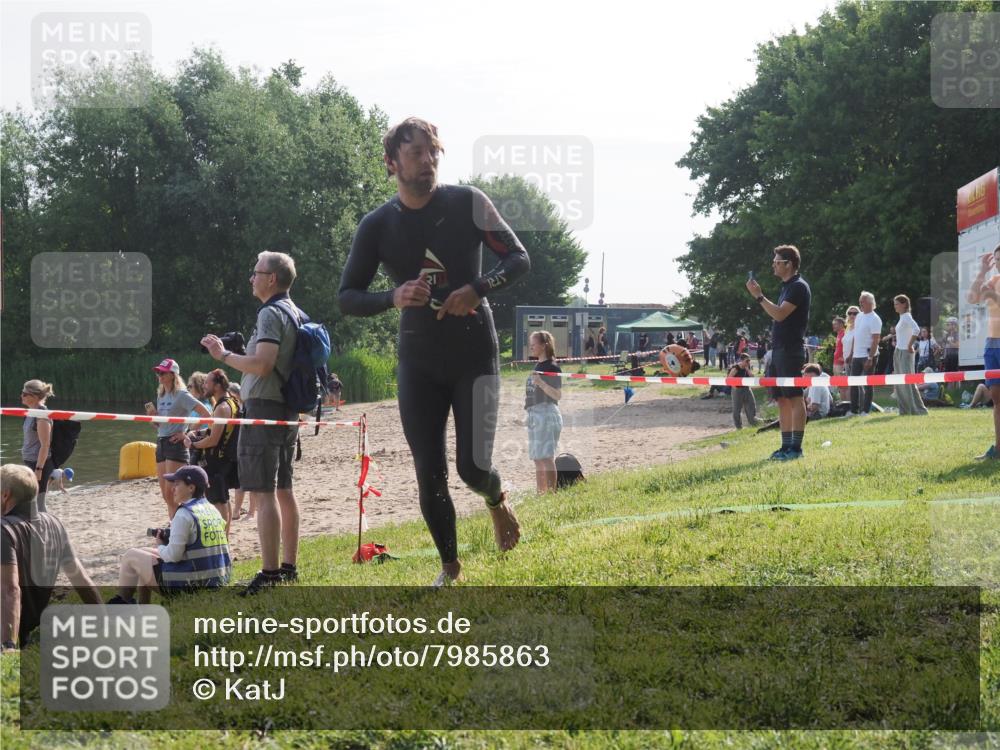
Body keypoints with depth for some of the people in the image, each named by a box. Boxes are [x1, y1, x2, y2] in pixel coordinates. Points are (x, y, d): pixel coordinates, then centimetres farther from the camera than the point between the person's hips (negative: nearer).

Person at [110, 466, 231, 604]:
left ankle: (121, 601, 23)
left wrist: (160, 549, 3)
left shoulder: (184, 514, -17)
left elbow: (173, 555, -19)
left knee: (131, 556, 10)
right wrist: (168, 540, 11)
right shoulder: (212, 510, 8)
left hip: (187, 585, -9)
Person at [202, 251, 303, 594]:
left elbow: (262, 364, -24)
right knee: (283, 489, 13)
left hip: (264, 409, -10)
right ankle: (288, 566, 17)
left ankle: (269, 572, -15)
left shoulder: (271, 313, -14)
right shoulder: (294, 313, 17)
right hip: (288, 410, 10)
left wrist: (224, 354, -12)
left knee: (263, 492, -12)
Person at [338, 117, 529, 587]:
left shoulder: (467, 203, -6)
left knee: (473, 467, -11)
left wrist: (476, 289, -20)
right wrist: (394, 298, -22)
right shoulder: (377, 225, -3)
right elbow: (347, 298, -2)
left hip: (474, 354, -2)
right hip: (418, 362, 2)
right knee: (429, 475, 1)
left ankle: (497, 501, 26)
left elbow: (518, 258, -3)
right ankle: (449, 567, 21)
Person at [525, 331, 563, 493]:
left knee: (546, 457, -12)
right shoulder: (537, 366, 16)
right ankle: (540, 493, 15)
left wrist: (541, 383, -28)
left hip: (547, 414, -9)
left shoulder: (551, 368, -11)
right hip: (534, 415, 9)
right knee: (537, 458, 11)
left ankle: (551, 493, -12)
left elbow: (557, 395, -17)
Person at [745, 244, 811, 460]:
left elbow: (780, 314, -20)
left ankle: (796, 448, -9)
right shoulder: (787, 287, 19)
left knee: (794, 398, -9)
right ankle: (786, 446, 12)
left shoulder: (799, 287, -11)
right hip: (779, 350, 10)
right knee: (782, 399, 9)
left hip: (791, 350, -10)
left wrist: (759, 296, -15)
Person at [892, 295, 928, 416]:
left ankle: (919, 410, -7)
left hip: (905, 353, -10)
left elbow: (916, 330, -30)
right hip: (898, 352, 10)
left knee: (907, 382, -10)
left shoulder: (907, 317, -13)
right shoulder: (901, 318, 15)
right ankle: (905, 409, 13)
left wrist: (910, 346, -23)